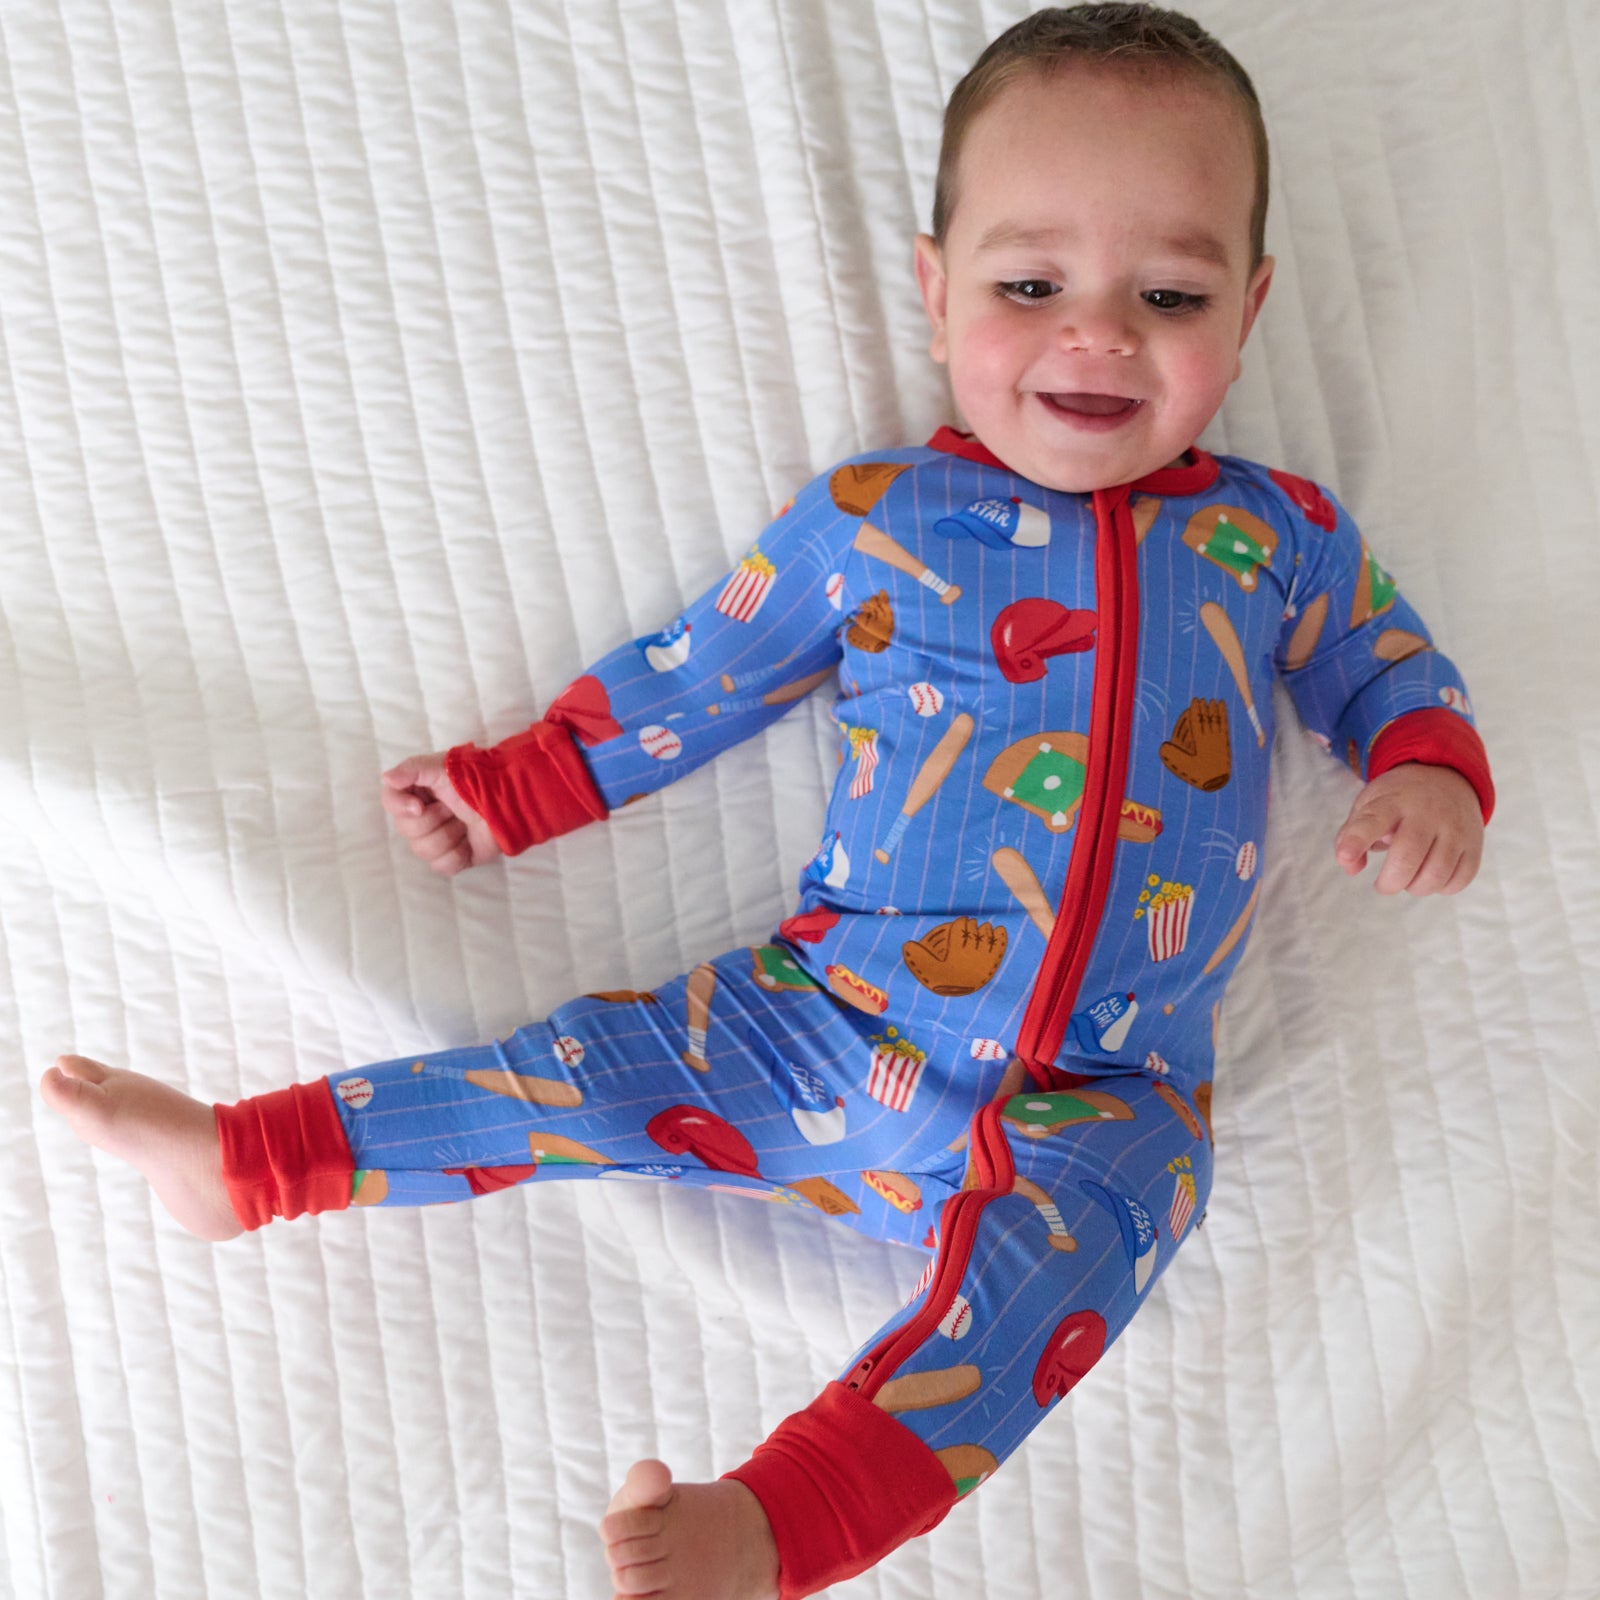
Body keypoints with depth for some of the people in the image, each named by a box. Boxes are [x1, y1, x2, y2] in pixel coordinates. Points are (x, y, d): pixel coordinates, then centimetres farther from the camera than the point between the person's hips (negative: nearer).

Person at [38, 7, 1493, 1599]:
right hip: (832, 1023, 1)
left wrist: (1428, 770, -3)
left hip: (1107, 1104, -1)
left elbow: (1387, 669, 20)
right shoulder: (870, 521, 4)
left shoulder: (1279, 536, 6)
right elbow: (695, 675, 13)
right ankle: (244, 1157, 8)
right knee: (600, 1072, -6)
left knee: (1038, 1270, -31)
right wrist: (516, 788, 12)